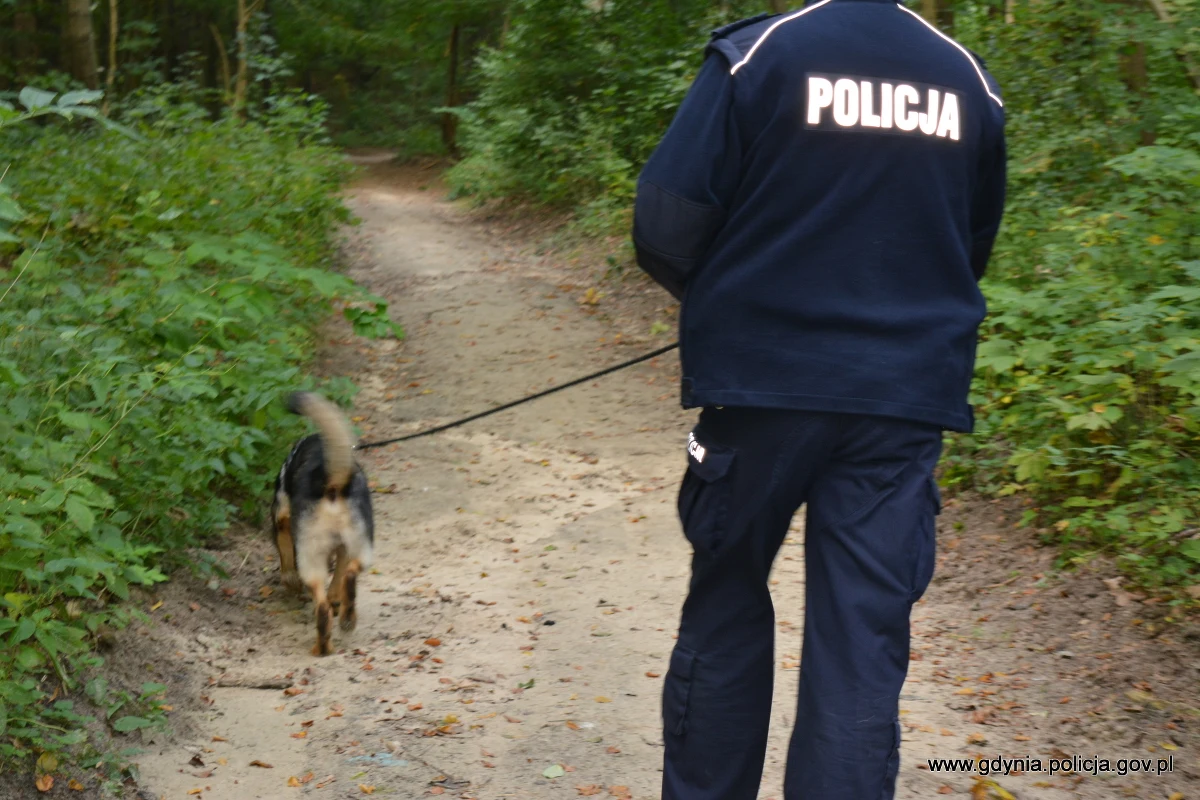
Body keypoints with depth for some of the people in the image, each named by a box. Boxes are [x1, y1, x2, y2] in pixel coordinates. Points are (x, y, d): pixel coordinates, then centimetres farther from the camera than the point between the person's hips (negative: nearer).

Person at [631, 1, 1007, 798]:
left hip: (764, 381, -2)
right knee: (863, 643, 3)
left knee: (727, 606, 16)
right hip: (908, 397, 2)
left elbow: (666, 225, -10)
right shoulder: (970, 81, 5)